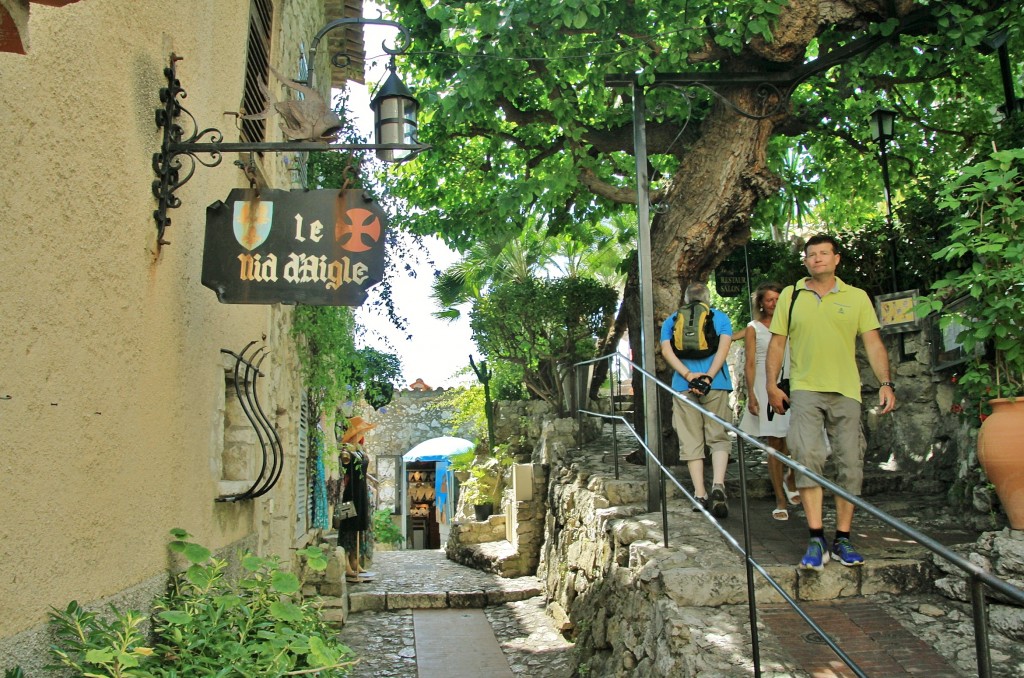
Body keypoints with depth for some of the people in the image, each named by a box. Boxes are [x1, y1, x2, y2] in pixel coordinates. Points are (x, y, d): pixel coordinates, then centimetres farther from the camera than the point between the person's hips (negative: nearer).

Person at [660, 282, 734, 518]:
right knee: (718, 437, 5)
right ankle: (718, 485, -14)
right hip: (716, 384, -1)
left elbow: (666, 350, -1)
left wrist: (689, 375, -10)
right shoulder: (720, 317, 11)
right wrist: (709, 375, -14)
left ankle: (700, 495, 2)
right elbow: (724, 347, -5)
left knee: (691, 441, 4)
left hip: (683, 386, 1)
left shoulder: (671, 320, 14)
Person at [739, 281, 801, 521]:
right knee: (775, 445, 0)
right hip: (766, 388, -2)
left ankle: (789, 480, 22)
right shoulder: (753, 328, 5)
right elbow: (749, 364, 0)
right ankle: (780, 501, 8)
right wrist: (751, 395, -9)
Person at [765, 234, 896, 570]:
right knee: (807, 458, -15)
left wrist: (885, 383, -6)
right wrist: (772, 384, 1)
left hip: (847, 391, 2)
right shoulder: (790, 296, 9)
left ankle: (842, 539, 14)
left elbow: (873, 343, 5)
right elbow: (777, 343, 9)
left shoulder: (857, 297, 9)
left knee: (850, 464, 3)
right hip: (804, 390, -1)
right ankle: (816, 539, -11)